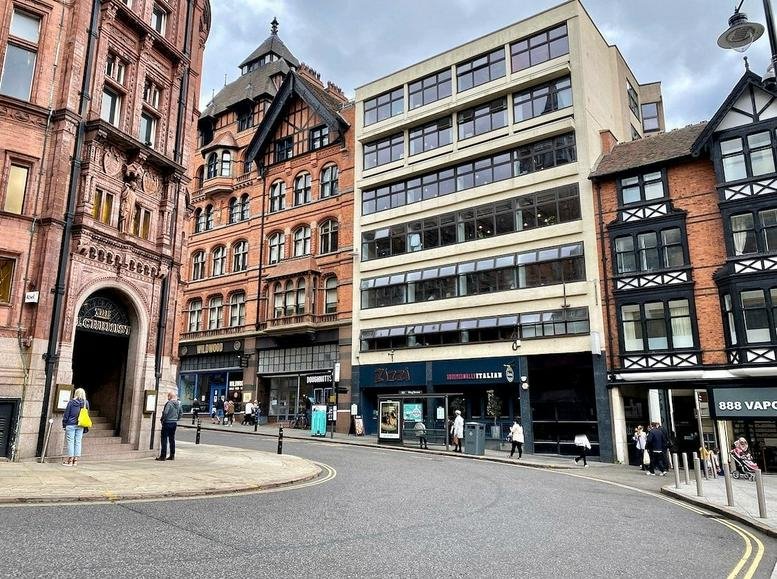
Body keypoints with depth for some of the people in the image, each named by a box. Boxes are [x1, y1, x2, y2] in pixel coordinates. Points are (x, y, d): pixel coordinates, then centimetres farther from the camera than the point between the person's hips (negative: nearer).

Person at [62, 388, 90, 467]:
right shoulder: (86, 403, 1)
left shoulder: (71, 402, -7)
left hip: (71, 425, -3)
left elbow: (66, 414, -3)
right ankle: (76, 460, 10)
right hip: (80, 426, 3)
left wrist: (64, 424, 7)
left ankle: (70, 460, 4)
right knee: (78, 442, 8)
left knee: (70, 442, 2)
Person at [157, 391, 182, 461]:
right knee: (172, 439, 13)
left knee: (164, 439, -1)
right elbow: (181, 413, 15)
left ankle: (163, 456, 0)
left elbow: (165, 413, -22)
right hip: (174, 423, 7)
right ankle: (172, 456, 17)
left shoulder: (169, 403, -15)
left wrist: (162, 419, -6)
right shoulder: (178, 404, 8)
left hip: (167, 422, -7)